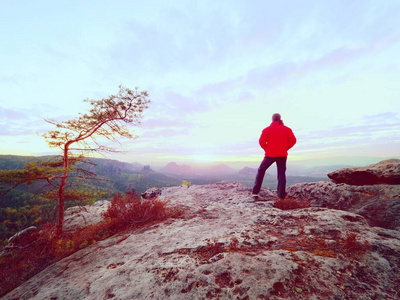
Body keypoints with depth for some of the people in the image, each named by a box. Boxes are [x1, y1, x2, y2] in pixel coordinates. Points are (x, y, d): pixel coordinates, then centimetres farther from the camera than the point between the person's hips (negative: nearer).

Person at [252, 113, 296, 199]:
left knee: (261, 170, 11)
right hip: (282, 155, 2)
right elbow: (293, 140, 1)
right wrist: (285, 148, 9)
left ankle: (255, 192, 8)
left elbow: (261, 141, -10)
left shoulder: (267, 129, -1)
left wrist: (267, 149, 4)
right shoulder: (287, 129, 7)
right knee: (281, 174, 11)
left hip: (270, 154, -2)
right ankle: (281, 196, 10)